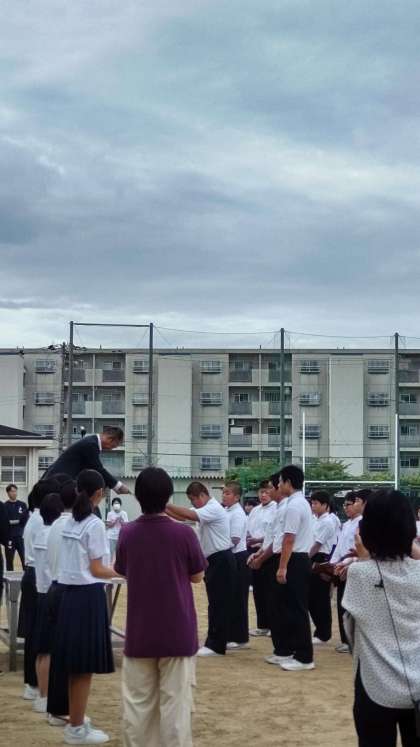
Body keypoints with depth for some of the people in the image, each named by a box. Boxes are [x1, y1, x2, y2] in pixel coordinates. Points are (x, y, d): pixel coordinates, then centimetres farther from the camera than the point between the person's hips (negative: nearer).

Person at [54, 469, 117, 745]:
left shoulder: (70, 522, 9)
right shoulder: (95, 524, -14)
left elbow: (78, 561, 10)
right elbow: (96, 570, -12)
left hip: (71, 593, 8)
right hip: (89, 596, -8)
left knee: (76, 665, 16)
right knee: (85, 666, 1)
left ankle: (76, 722, 26)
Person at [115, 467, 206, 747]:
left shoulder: (127, 533, -4)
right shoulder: (183, 533, -13)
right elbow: (197, 576, 0)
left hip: (139, 632, 3)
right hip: (177, 631, -2)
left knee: (138, 702, 11)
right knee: (176, 701, 2)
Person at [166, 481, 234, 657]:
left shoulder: (214, 509, -17)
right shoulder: (205, 509, 14)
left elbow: (190, 515, -31)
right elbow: (183, 516, 10)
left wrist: (166, 504, -27)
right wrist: (164, 509, -5)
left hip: (221, 560, -10)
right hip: (213, 560, 10)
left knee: (219, 604, -7)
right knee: (215, 603, 13)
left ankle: (216, 646, -5)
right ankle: (213, 642, 18)